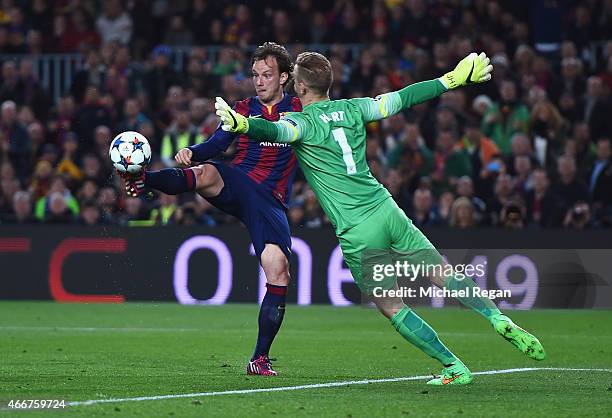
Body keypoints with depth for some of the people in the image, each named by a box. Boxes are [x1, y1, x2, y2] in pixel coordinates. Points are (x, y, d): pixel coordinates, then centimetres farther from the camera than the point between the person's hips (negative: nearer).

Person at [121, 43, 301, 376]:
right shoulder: (243, 109, 17)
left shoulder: (299, 110, 12)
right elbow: (216, 145, 7)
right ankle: (144, 181, -61)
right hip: (235, 184, 1)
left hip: (270, 201, -1)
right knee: (206, 173, -35)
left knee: (278, 274, -14)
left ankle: (260, 358, -4)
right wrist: (191, 152, -16)